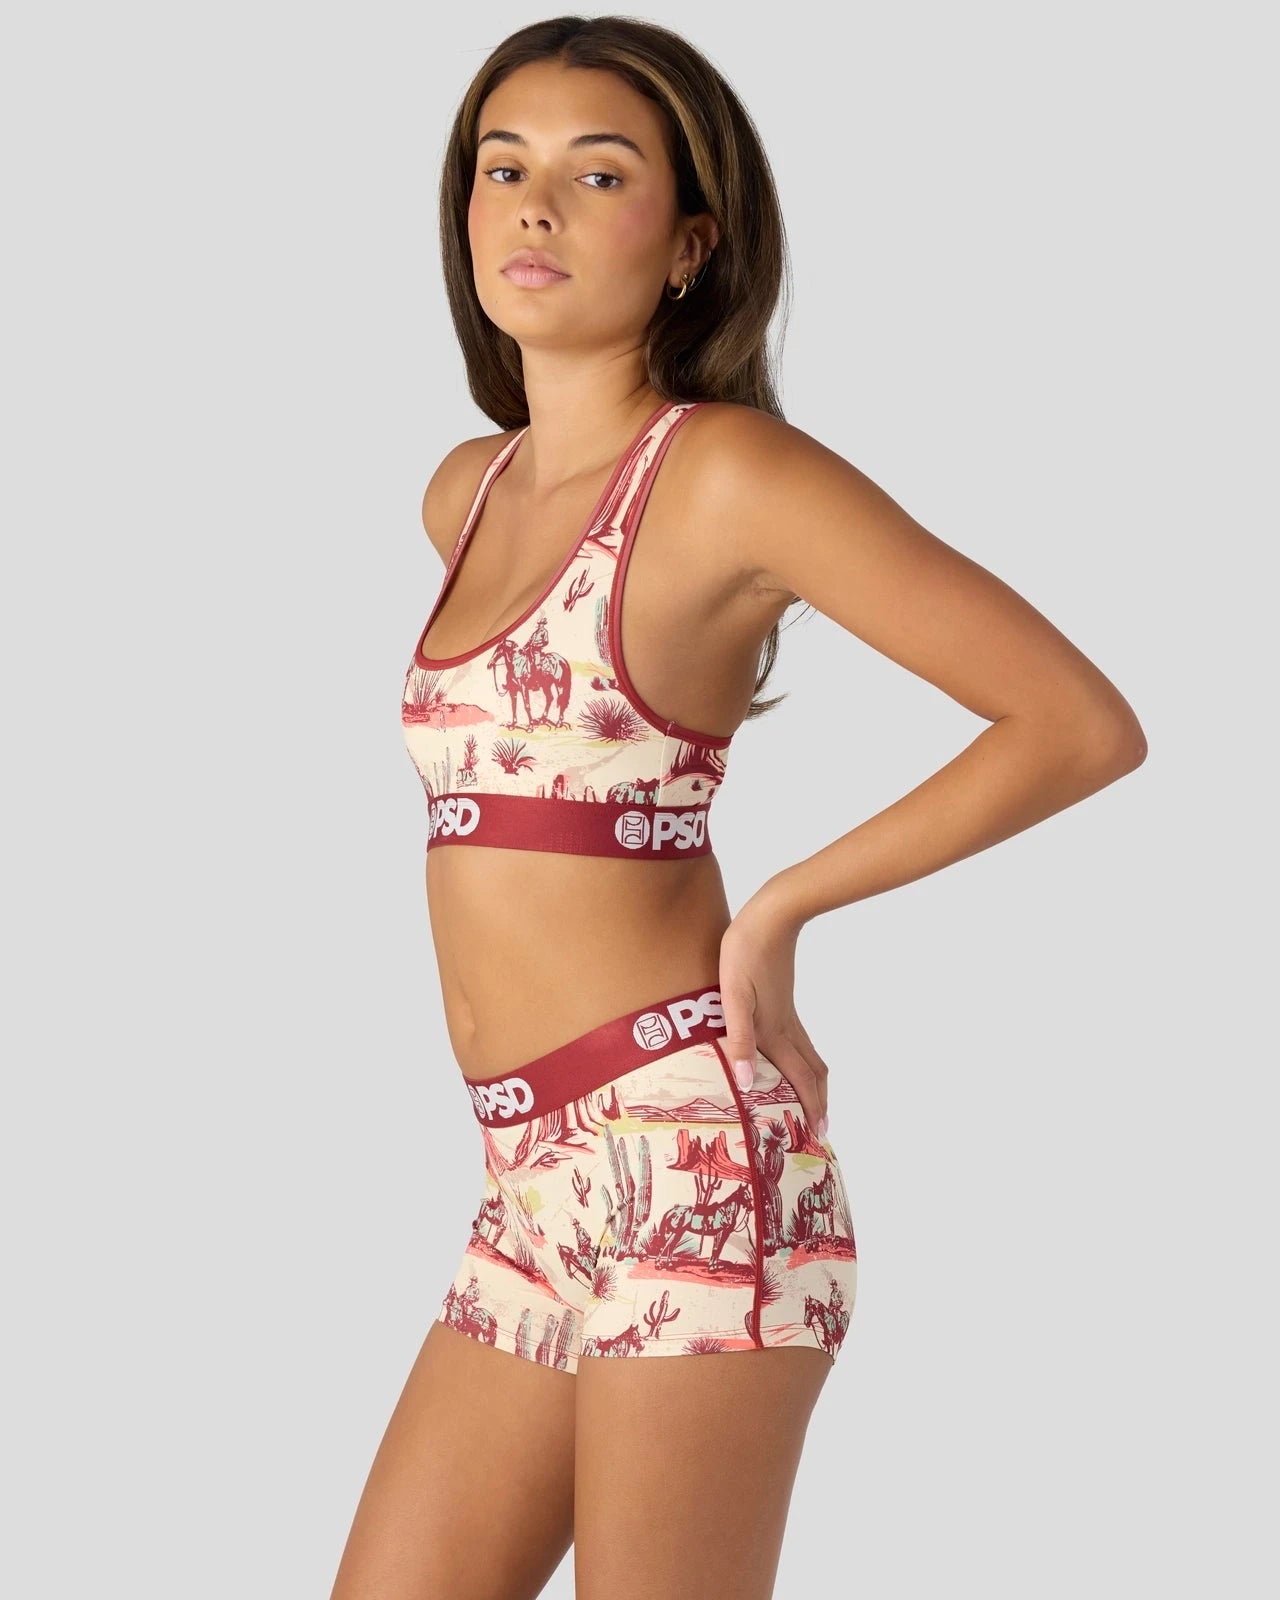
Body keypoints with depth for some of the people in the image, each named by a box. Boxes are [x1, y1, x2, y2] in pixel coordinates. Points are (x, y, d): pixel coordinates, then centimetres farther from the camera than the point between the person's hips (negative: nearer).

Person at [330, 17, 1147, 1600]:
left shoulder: (731, 472, -7)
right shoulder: (465, 493, 15)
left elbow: (1086, 725, -11)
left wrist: (778, 910, -8)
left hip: (684, 1154, -8)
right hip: (533, 1188, 8)